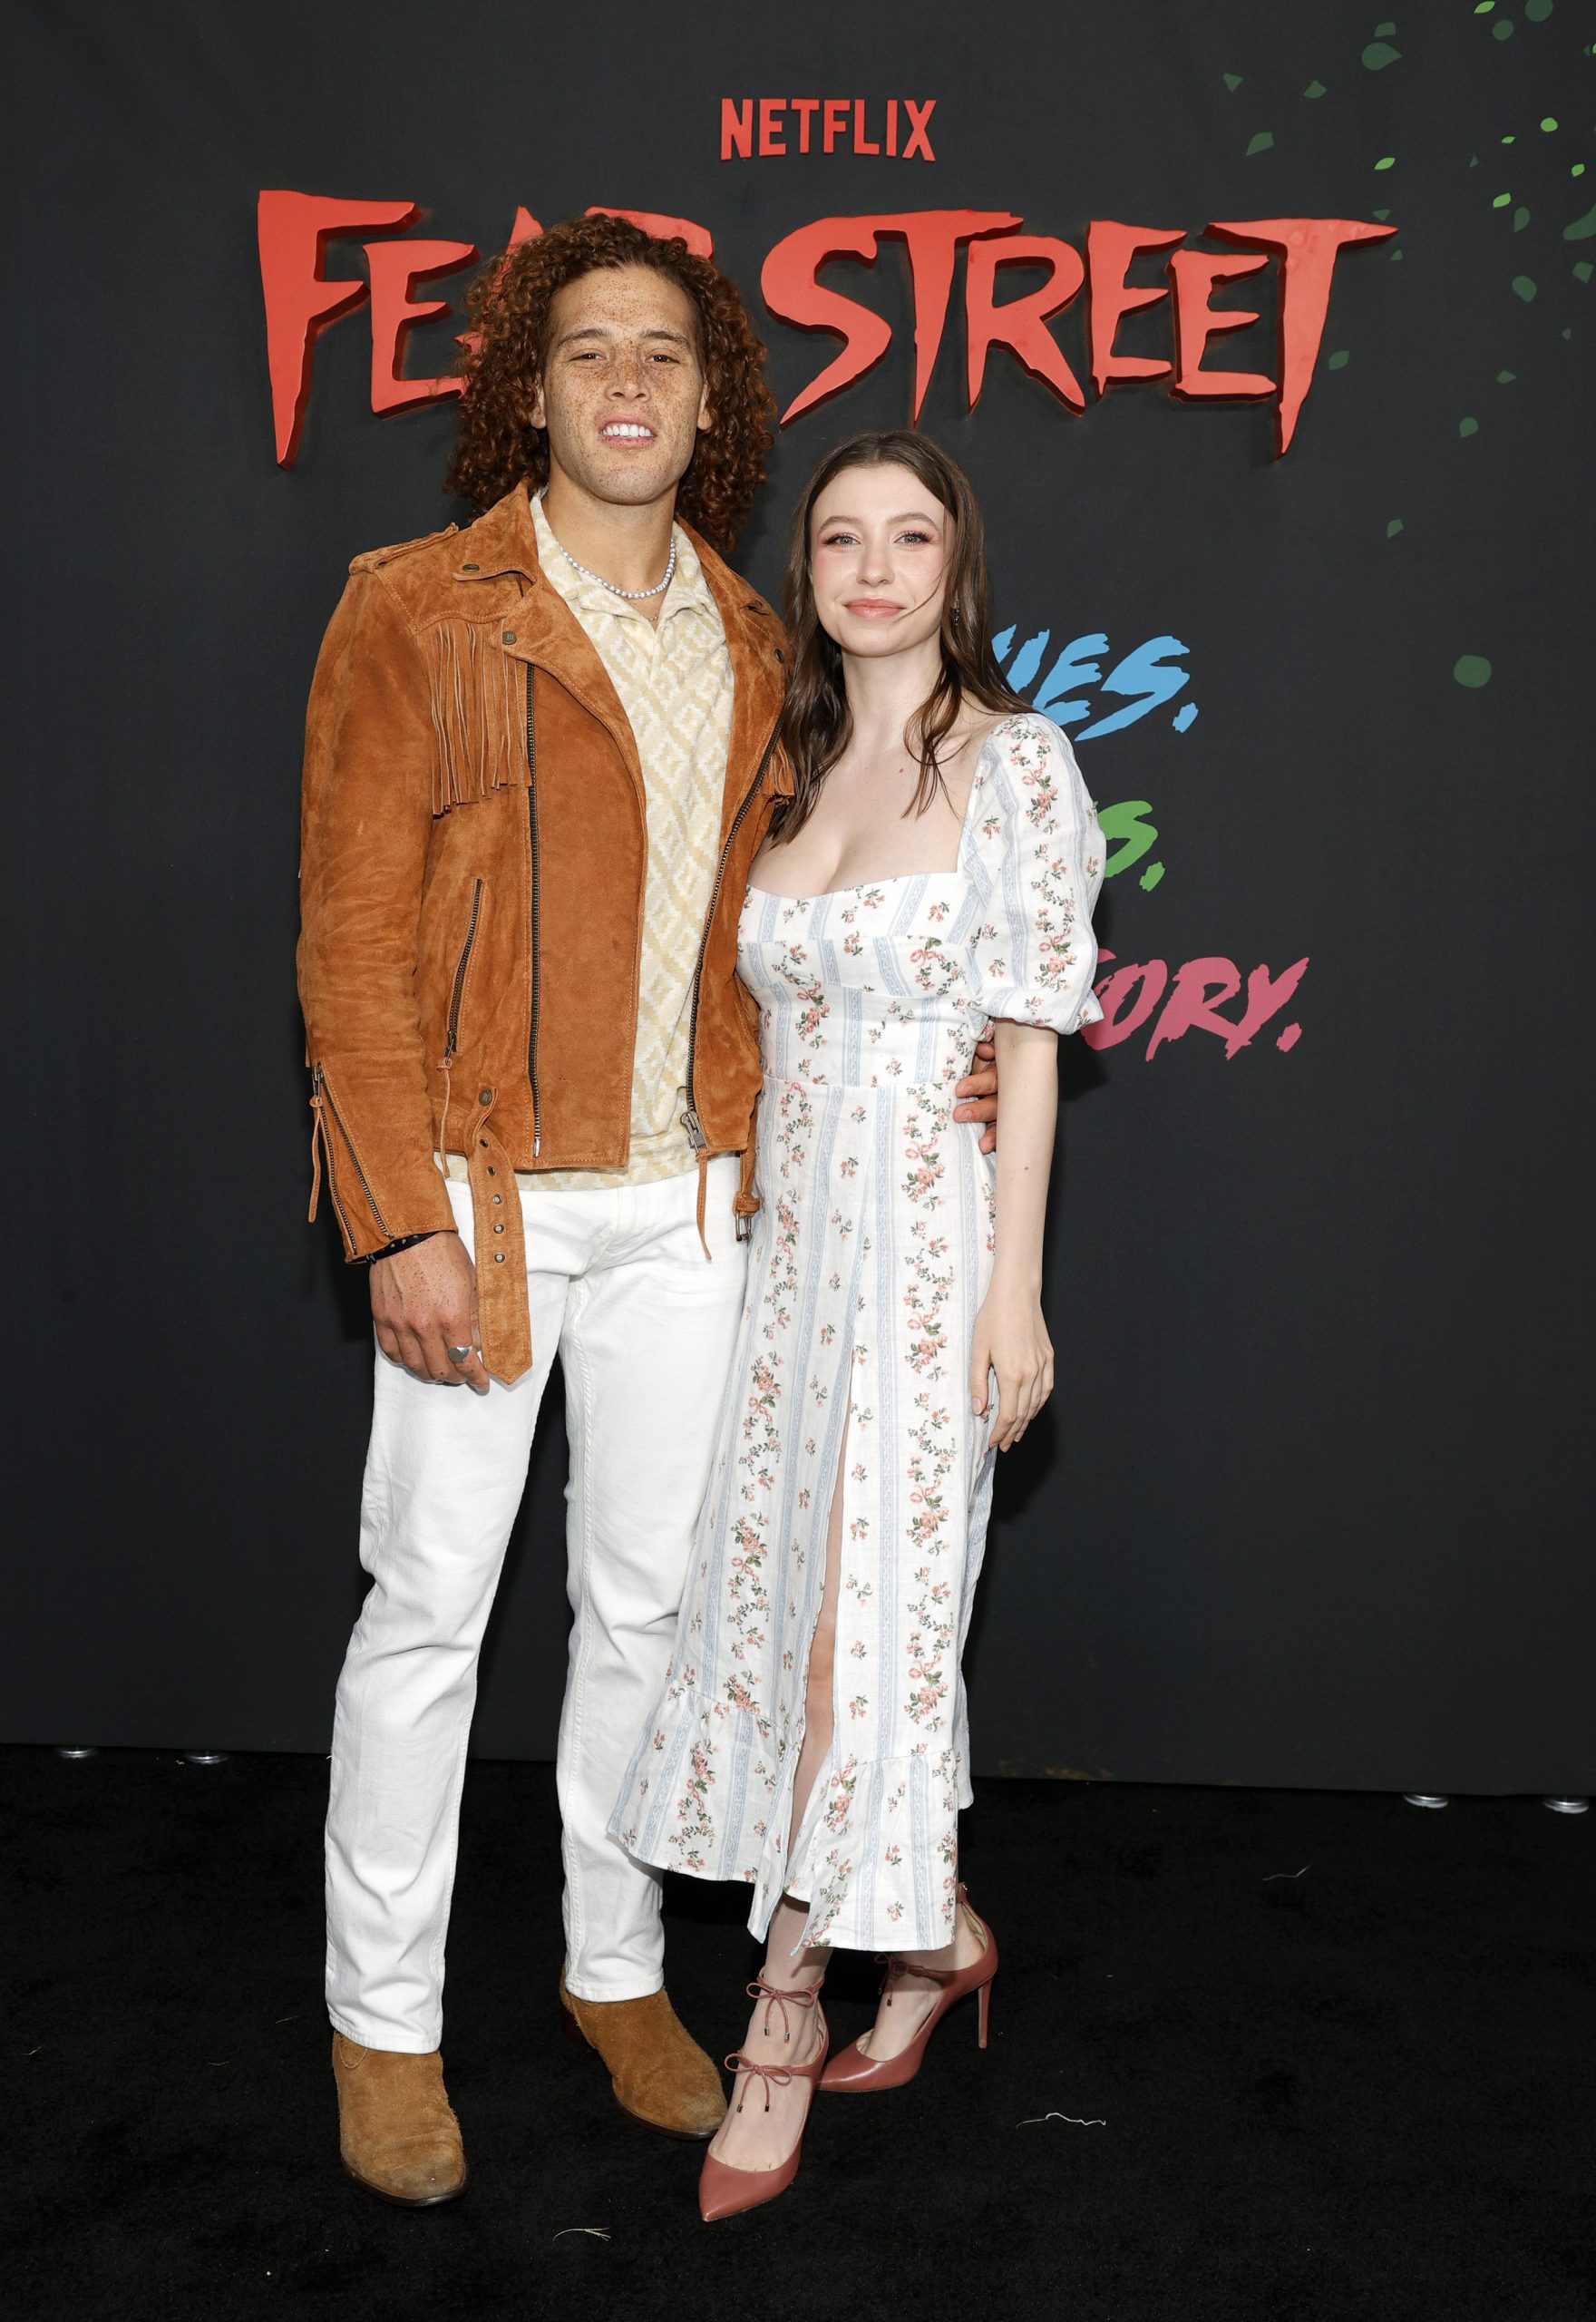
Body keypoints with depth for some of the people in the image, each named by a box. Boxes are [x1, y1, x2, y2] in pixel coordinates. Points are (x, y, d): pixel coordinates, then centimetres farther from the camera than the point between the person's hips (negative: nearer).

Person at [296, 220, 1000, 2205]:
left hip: (686, 1198, 5)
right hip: (487, 1194, -4)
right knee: (429, 1610, 4)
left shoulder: (751, 646, 11)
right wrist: (403, 1225, -16)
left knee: (647, 1597, 13)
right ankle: (383, 2016, 24)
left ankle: (616, 1965, 33)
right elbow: (353, 939, -10)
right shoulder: (416, 611, -5)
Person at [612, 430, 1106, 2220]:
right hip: (792, 1228, 6)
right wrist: (750, 1233, 10)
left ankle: (785, 2011, 13)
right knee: (793, 1599, 9)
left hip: (929, 1229, -6)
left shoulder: (1014, 760, -4)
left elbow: (1030, 1040, -6)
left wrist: (1014, 1291, -10)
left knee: (859, 1619, -2)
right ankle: (933, 1931, 29)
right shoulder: (792, 770, 13)